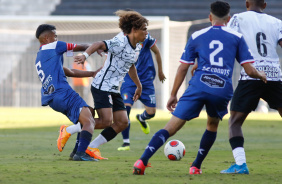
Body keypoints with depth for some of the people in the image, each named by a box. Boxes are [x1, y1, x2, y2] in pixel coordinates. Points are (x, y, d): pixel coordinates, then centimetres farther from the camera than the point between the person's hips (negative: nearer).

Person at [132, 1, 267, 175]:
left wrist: (173, 95, 23)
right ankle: (196, 167, 27)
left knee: (171, 127, -4)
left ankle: (142, 161, -19)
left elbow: (183, 68, 15)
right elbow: (249, 70, 10)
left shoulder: (197, 36, 16)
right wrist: (261, 75, 32)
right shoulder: (237, 37, 13)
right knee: (212, 125, 29)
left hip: (199, 85, 0)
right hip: (223, 89, 0)